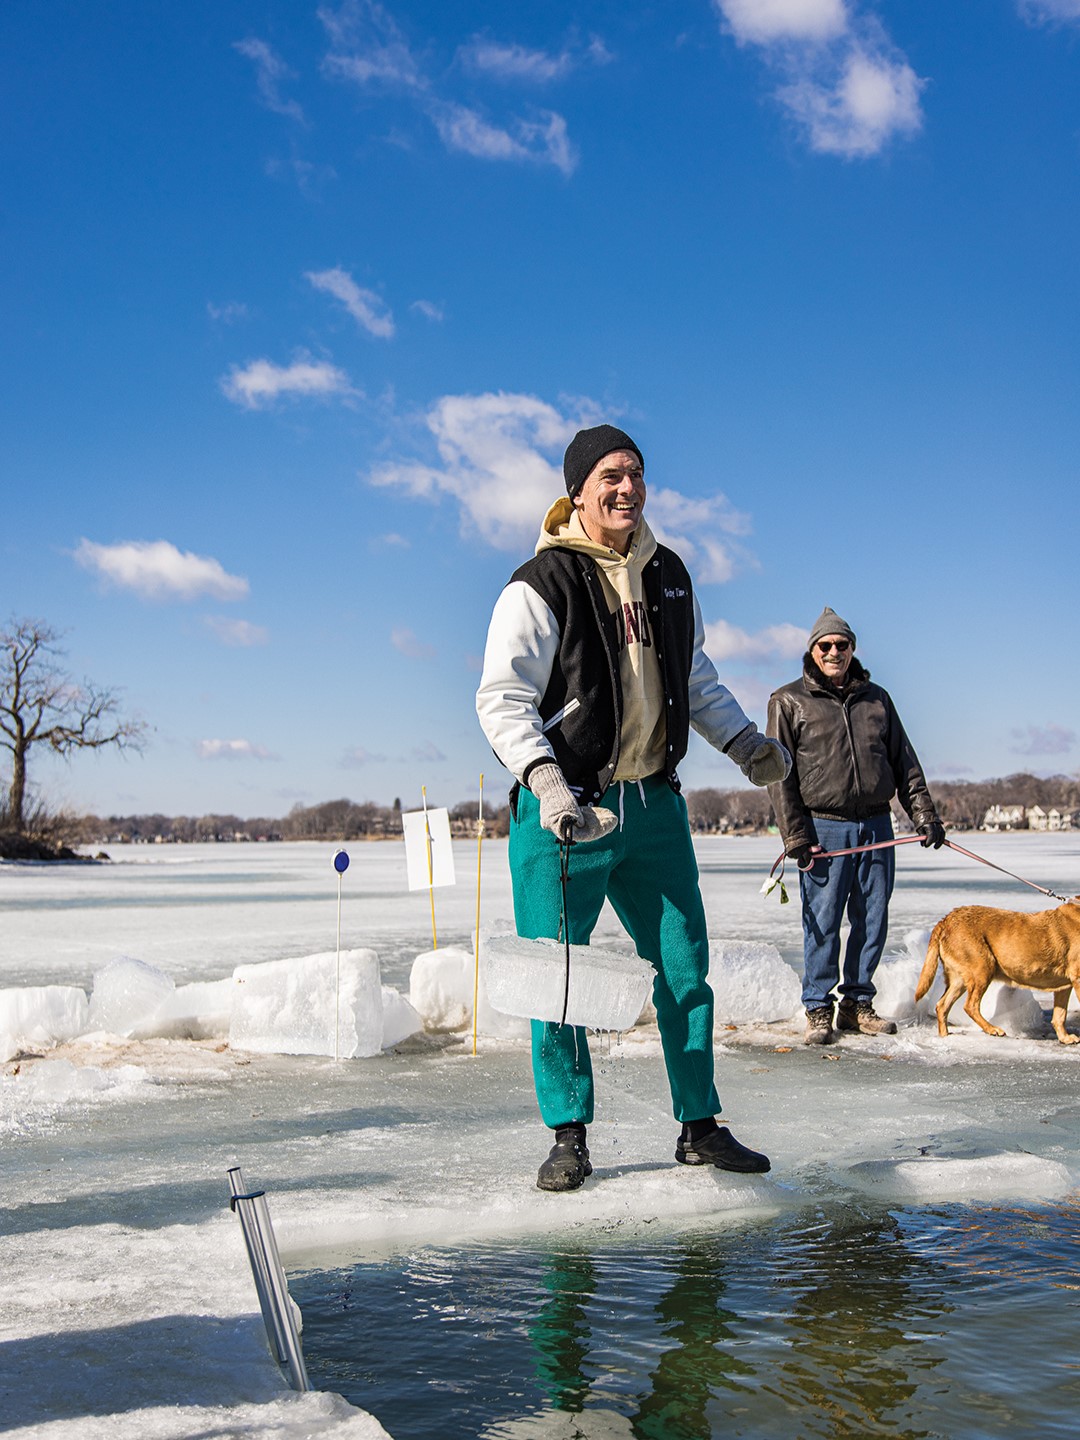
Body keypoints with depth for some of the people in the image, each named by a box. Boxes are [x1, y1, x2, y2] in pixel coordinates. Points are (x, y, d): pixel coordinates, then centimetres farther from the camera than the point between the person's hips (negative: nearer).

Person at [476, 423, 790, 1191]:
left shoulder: (670, 576, 12)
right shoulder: (540, 587, -8)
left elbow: (696, 678, 24)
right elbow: (502, 700, -13)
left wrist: (745, 741, 12)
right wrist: (545, 780, -26)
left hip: (655, 806, 5)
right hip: (564, 809, -5)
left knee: (686, 968, 8)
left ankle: (700, 1126, 22)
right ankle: (571, 1134, 16)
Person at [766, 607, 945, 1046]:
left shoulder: (876, 698, 15)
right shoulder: (789, 701, 3)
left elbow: (905, 763, 17)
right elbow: (780, 775, -2)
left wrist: (924, 814, 7)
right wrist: (795, 836, -9)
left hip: (877, 826, 4)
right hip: (824, 828, -4)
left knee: (872, 921, 6)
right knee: (822, 923, -3)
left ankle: (857, 1002, 17)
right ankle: (818, 1009, 6)